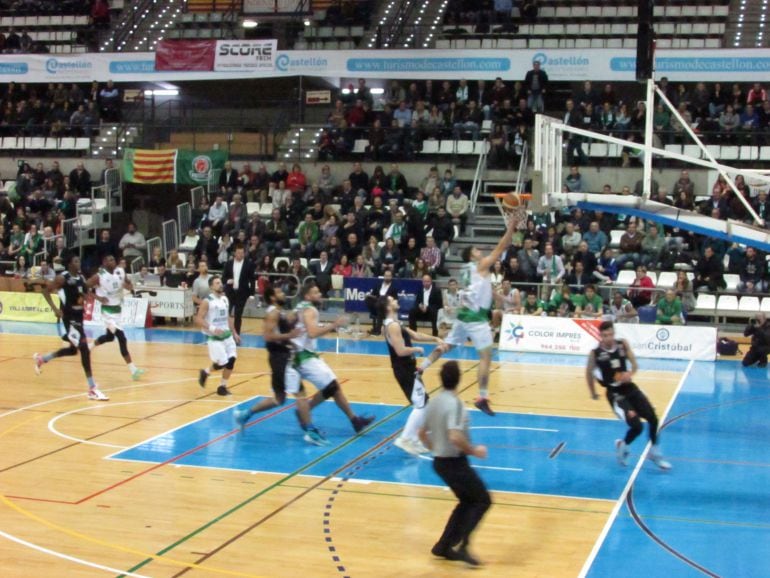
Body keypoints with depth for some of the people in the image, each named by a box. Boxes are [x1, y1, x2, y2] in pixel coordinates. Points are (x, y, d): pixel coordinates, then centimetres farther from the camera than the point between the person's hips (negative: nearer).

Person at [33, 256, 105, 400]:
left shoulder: (81, 277, 7)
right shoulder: (62, 278, -13)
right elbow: (46, 291, -10)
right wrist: (55, 309, -17)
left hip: (79, 316, 9)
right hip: (69, 317, -9)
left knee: (73, 349, 21)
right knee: (84, 349, -15)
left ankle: (42, 359, 44)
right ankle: (92, 389, -13)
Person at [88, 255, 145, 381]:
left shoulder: (120, 272, -2)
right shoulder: (99, 276, -17)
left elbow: (129, 286, 11)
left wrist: (127, 284, -13)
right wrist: (98, 297, -21)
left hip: (118, 308, 7)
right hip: (108, 310, -7)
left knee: (110, 336, 24)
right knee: (122, 338, -14)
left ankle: (90, 347, 51)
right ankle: (133, 370, -12)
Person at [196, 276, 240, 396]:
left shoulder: (225, 299, 9)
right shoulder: (207, 301, -13)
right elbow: (198, 320, -17)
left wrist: (234, 333, 16)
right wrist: (212, 328, -28)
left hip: (226, 335, 7)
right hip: (214, 337, -7)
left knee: (232, 359, -3)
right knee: (222, 363, -9)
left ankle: (222, 386, 12)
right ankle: (205, 372, 21)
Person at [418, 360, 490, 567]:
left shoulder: (434, 402, 5)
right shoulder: (454, 404, -21)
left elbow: (422, 433, 14)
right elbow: (455, 437, -32)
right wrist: (474, 451, -19)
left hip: (440, 462, 9)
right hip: (455, 463, -9)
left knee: (467, 501, 21)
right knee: (483, 500, 3)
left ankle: (444, 546, 21)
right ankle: (461, 546, -4)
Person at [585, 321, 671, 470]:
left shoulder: (623, 344, -5)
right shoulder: (595, 353, -14)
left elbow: (634, 364, 1)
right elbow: (589, 372, 2)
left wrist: (630, 373, -21)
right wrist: (593, 393, 12)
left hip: (630, 388, 5)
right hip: (615, 394, -5)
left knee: (653, 418, 4)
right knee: (636, 426, -15)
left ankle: (655, 453, 25)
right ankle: (622, 446, 18)